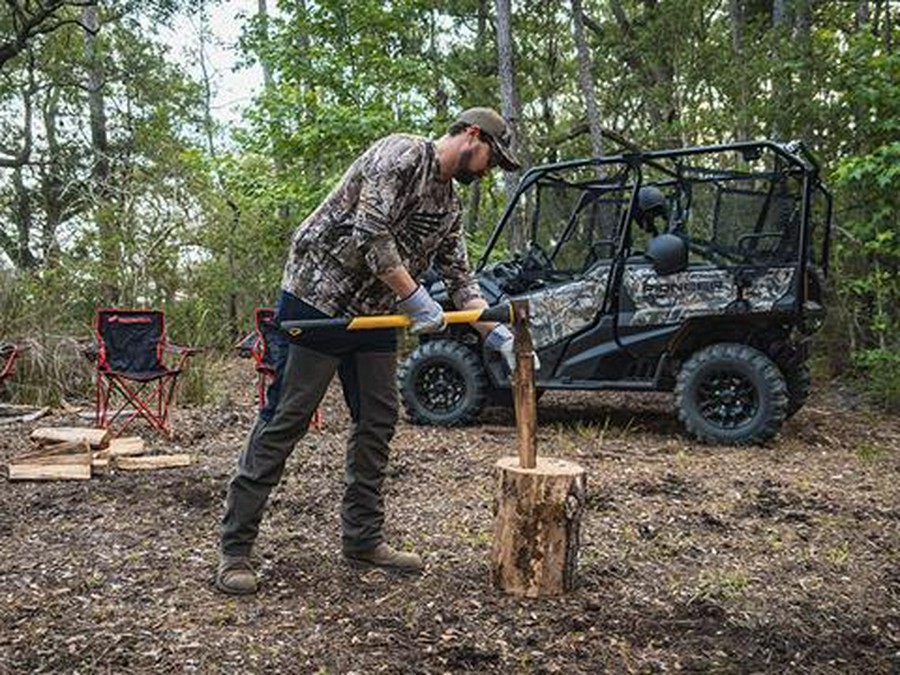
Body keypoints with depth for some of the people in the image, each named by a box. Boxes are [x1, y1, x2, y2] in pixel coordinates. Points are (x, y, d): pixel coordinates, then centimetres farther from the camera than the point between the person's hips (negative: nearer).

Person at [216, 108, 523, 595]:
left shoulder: (449, 207, 15)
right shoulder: (401, 154, -11)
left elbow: (460, 282, 14)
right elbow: (371, 234, -22)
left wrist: (498, 336, 3)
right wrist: (415, 300, -19)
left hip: (375, 316, 9)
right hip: (318, 299, -9)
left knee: (378, 423, 7)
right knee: (284, 422, -6)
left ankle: (363, 539, 19)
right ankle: (234, 549, 3)